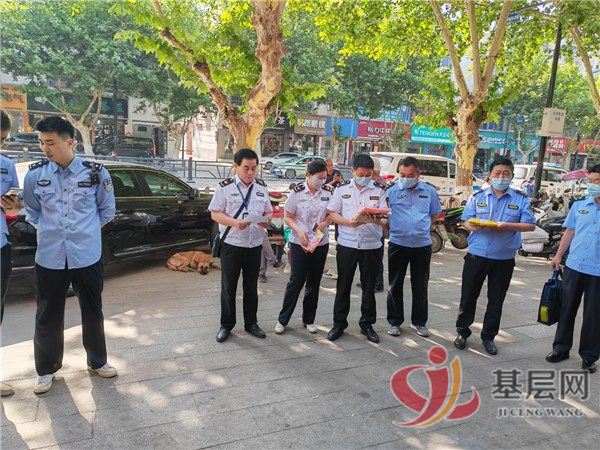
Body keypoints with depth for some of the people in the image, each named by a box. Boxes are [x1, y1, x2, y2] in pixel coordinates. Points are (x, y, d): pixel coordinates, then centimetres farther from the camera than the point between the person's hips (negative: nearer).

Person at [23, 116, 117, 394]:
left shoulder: (95, 172, -6)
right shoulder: (35, 174, -1)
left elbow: (107, 210, 8)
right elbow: (31, 211, 15)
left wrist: (87, 230, 9)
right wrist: (48, 230, 7)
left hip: (87, 256, -1)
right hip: (49, 258, 1)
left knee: (92, 313, 13)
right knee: (47, 317, 11)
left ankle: (97, 361, 32)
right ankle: (46, 369, 30)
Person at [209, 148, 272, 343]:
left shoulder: (262, 187, 7)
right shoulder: (225, 187, -5)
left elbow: (268, 212, 13)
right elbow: (215, 214, -7)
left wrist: (266, 220, -11)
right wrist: (234, 222, -24)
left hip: (255, 245, 3)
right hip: (231, 244, -3)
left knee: (251, 286, 14)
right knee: (228, 286, 7)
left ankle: (251, 323, 28)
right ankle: (226, 325, 21)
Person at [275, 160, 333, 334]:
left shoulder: (328, 191, 0)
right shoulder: (298, 191, -7)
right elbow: (288, 217, -3)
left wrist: (323, 224, -11)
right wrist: (299, 231, -19)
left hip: (321, 243, 3)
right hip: (299, 242, -3)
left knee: (314, 282, 11)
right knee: (296, 281, -2)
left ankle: (309, 319, 25)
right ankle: (283, 319, 12)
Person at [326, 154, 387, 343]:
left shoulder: (380, 190, 1)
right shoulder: (342, 189, 3)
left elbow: (385, 220, -3)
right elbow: (332, 213, 3)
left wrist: (375, 220, -27)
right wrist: (349, 222, -15)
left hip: (372, 245, 0)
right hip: (347, 244, 0)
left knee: (369, 286, 10)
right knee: (343, 286, 8)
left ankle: (367, 324, 25)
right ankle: (339, 323, 21)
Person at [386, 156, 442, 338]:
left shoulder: (429, 191, 3)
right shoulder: (392, 191, -4)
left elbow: (435, 214, 15)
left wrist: (421, 227, 7)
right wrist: (393, 228, -11)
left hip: (422, 244, 2)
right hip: (398, 244, -1)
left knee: (420, 286, 11)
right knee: (395, 285, 8)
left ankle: (419, 321, 26)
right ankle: (394, 321, 22)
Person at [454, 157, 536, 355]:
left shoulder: (521, 199, 1)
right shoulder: (477, 197, 3)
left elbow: (530, 225, -3)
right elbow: (467, 222, 2)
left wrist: (507, 225, -20)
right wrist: (475, 226, -21)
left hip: (504, 260, 0)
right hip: (476, 256, 0)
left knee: (496, 301, 11)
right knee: (468, 297, 9)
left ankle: (488, 337, 28)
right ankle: (462, 332, 26)